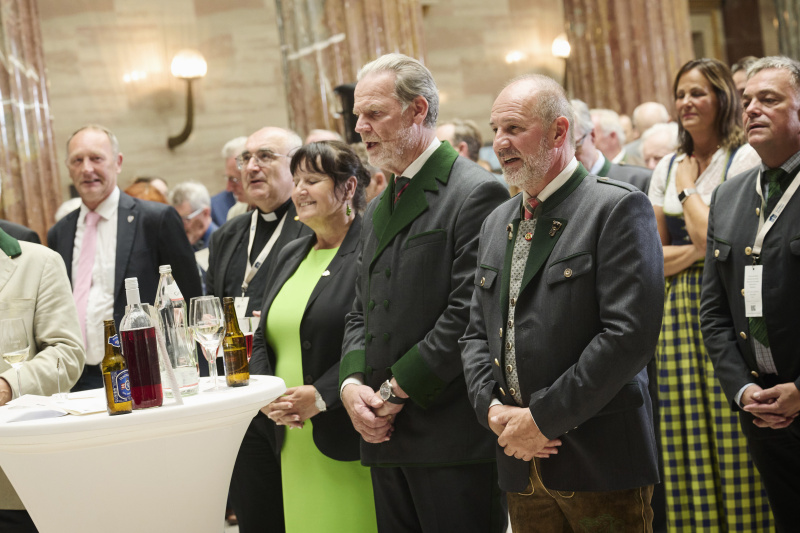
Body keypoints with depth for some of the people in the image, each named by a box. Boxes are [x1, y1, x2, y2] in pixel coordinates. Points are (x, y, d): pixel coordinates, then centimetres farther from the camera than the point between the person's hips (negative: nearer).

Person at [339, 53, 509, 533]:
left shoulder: (475, 192, -9)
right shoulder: (378, 209, 19)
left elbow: (468, 313, -17)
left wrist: (398, 389, -13)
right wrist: (353, 381, 0)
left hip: (454, 437, -8)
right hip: (389, 438, 8)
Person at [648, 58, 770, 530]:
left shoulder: (743, 159, -3)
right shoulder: (667, 168, 14)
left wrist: (688, 188, -2)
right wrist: (702, 248, -6)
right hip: (679, 312, 5)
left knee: (734, 445, -5)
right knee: (687, 447, 4)